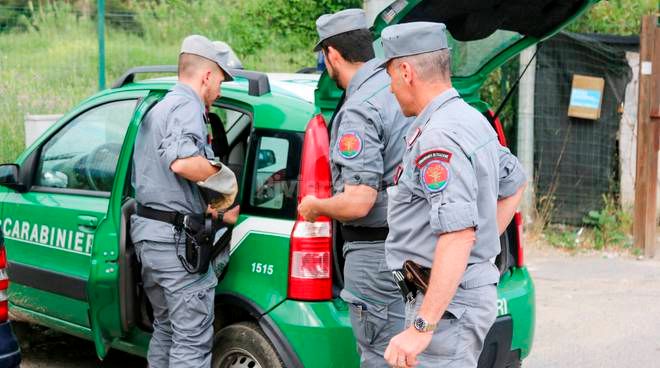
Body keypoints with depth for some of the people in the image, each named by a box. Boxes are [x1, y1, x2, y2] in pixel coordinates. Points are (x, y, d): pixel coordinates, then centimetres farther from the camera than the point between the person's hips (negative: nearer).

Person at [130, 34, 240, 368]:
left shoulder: (159, 109, 23)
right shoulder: (187, 106, -10)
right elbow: (181, 162, -30)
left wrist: (221, 215, 25)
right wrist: (222, 171, -12)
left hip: (147, 230, 10)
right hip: (175, 239, -10)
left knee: (166, 330, 20)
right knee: (194, 341, -6)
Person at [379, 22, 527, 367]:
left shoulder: (438, 137, -21)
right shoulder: (472, 119, 12)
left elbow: (459, 234, -30)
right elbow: (515, 183, 28)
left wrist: (421, 328, -30)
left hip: (448, 299, -10)